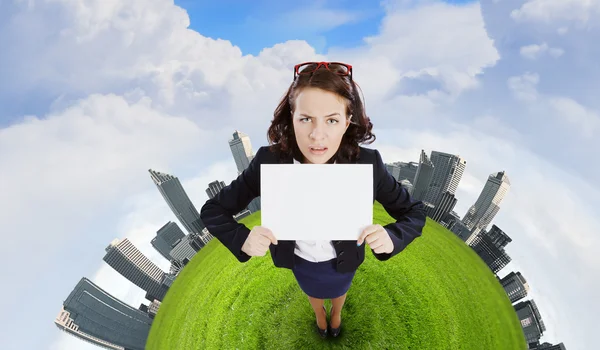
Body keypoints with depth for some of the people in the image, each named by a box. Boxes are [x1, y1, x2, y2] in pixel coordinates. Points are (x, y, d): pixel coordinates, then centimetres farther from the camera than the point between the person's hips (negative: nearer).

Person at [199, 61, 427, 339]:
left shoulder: (367, 164, -34)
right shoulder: (269, 162, -33)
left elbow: (414, 212, -19)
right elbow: (212, 211, -21)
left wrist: (392, 237, -41)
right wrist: (242, 239, -41)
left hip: (342, 260, 0)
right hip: (300, 260, 0)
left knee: (338, 291, 36)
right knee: (313, 293, 36)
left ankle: (336, 314, 75)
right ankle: (320, 315, 74)